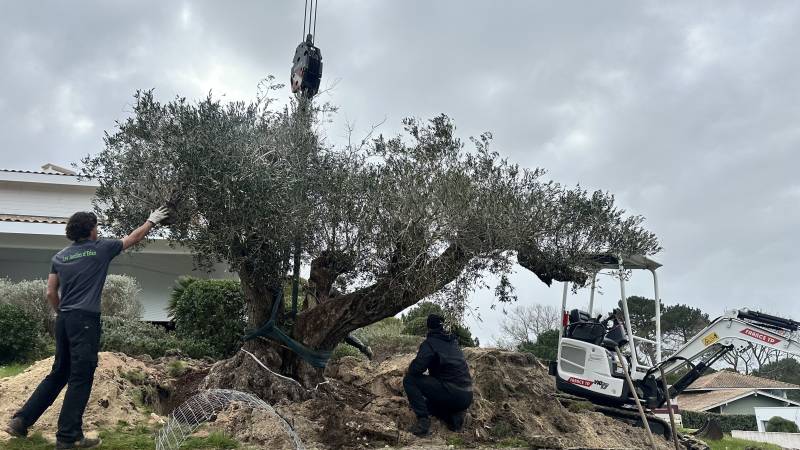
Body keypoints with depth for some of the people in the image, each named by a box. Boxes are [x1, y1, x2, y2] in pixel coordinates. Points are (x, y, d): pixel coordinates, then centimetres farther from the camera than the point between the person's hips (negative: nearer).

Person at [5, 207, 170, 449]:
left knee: (58, 374, 18)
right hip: (86, 320, -7)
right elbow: (134, 237, 10)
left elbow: (51, 293, 12)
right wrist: (152, 221, 25)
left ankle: (21, 419, 17)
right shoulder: (100, 248, -3)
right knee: (80, 378, -1)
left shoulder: (59, 256, 11)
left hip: (63, 320, 7)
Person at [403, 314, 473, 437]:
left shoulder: (429, 343, -5)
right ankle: (454, 415, 6)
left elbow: (416, 368, -14)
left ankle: (423, 420, -11)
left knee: (409, 380, -1)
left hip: (452, 393, -7)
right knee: (428, 403, 31)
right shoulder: (453, 342, 17)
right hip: (467, 396, 7)